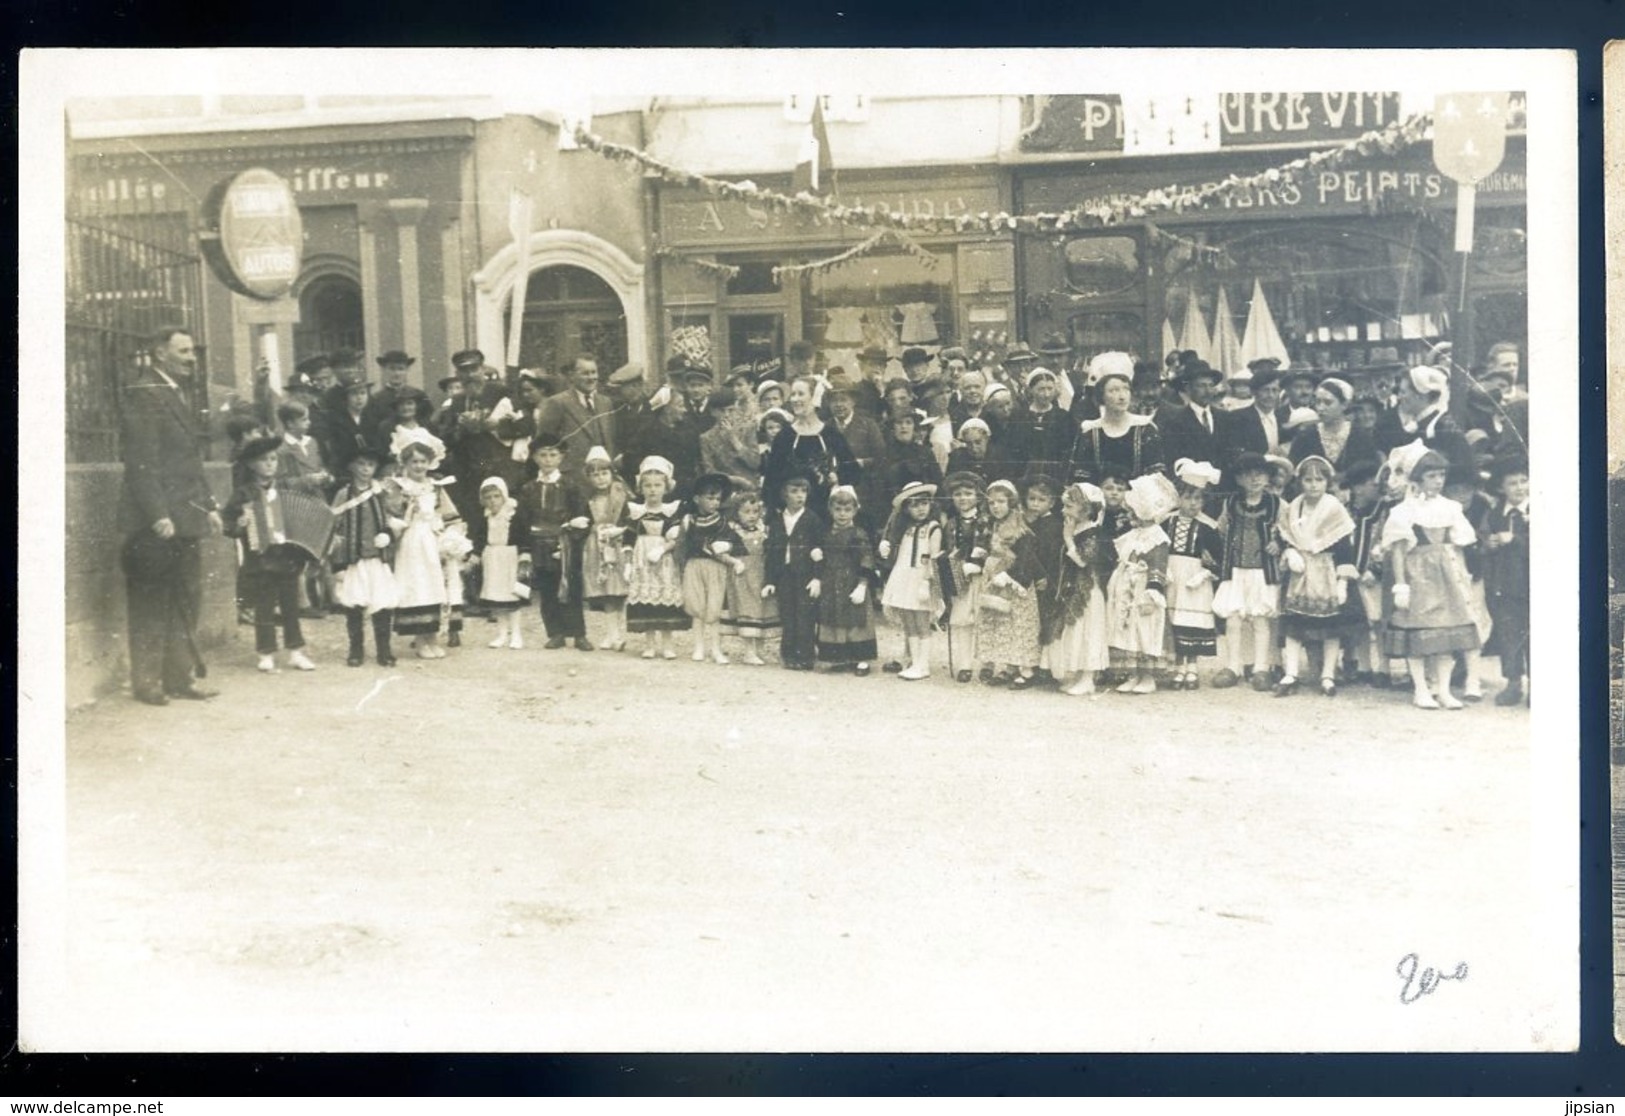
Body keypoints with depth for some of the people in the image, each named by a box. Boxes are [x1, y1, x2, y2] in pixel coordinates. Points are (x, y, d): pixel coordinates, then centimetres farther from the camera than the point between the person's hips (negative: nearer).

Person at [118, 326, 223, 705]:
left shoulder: (177, 393, 18)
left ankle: (180, 676, 17)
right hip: (158, 521, -9)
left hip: (187, 517, 9)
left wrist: (209, 504, 16)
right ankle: (147, 682, 6)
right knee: (152, 603, -1)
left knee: (187, 601, 10)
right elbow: (142, 462, -17)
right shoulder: (142, 394, -11)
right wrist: (158, 515, -21)